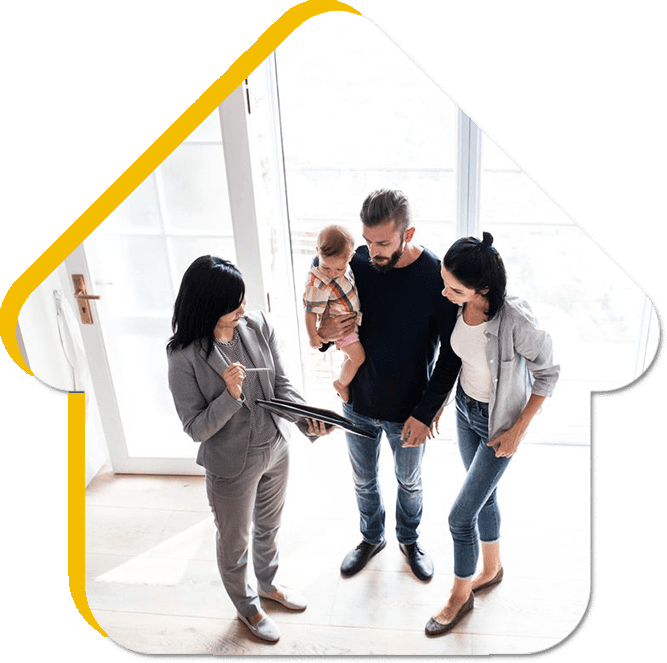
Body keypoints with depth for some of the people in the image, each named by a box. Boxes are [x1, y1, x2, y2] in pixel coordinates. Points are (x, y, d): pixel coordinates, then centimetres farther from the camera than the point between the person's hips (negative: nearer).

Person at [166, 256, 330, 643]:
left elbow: (282, 384, -7)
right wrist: (230, 395, -36)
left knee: (269, 527, 28)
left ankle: (268, 584, 58)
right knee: (235, 542, 20)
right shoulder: (185, 356, -24)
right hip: (231, 465, -4)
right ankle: (246, 606, 49)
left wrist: (306, 418, -25)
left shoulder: (258, 325, -12)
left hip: (276, 450, 5)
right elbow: (196, 428, -19)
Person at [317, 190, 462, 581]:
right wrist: (324, 333, -22)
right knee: (364, 480, 24)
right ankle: (372, 538, 52)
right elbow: (328, 317, 2)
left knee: (409, 482, 23)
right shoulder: (356, 263, -14)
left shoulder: (437, 277, -23)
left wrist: (427, 411, -16)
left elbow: (451, 352, -14)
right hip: (358, 403, 3)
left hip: (408, 412, -2)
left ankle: (409, 539, 52)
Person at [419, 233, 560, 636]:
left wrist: (518, 431, -15)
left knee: (461, 516, 2)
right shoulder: (457, 306, -16)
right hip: (465, 410, 6)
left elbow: (548, 374, -18)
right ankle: (492, 569, 50)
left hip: (499, 423, -6)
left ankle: (460, 597, 29)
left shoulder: (517, 322, -35)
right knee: (484, 496, 25)